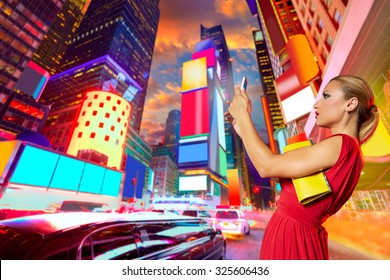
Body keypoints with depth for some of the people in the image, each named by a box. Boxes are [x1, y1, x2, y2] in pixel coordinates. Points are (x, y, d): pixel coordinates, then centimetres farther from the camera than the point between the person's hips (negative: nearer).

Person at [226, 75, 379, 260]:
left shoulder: (339, 144, -19)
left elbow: (267, 166, -25)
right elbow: (276, 168, 6)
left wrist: (242, 114, -17)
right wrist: (243, 130, 4)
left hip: (291, 235, -8)